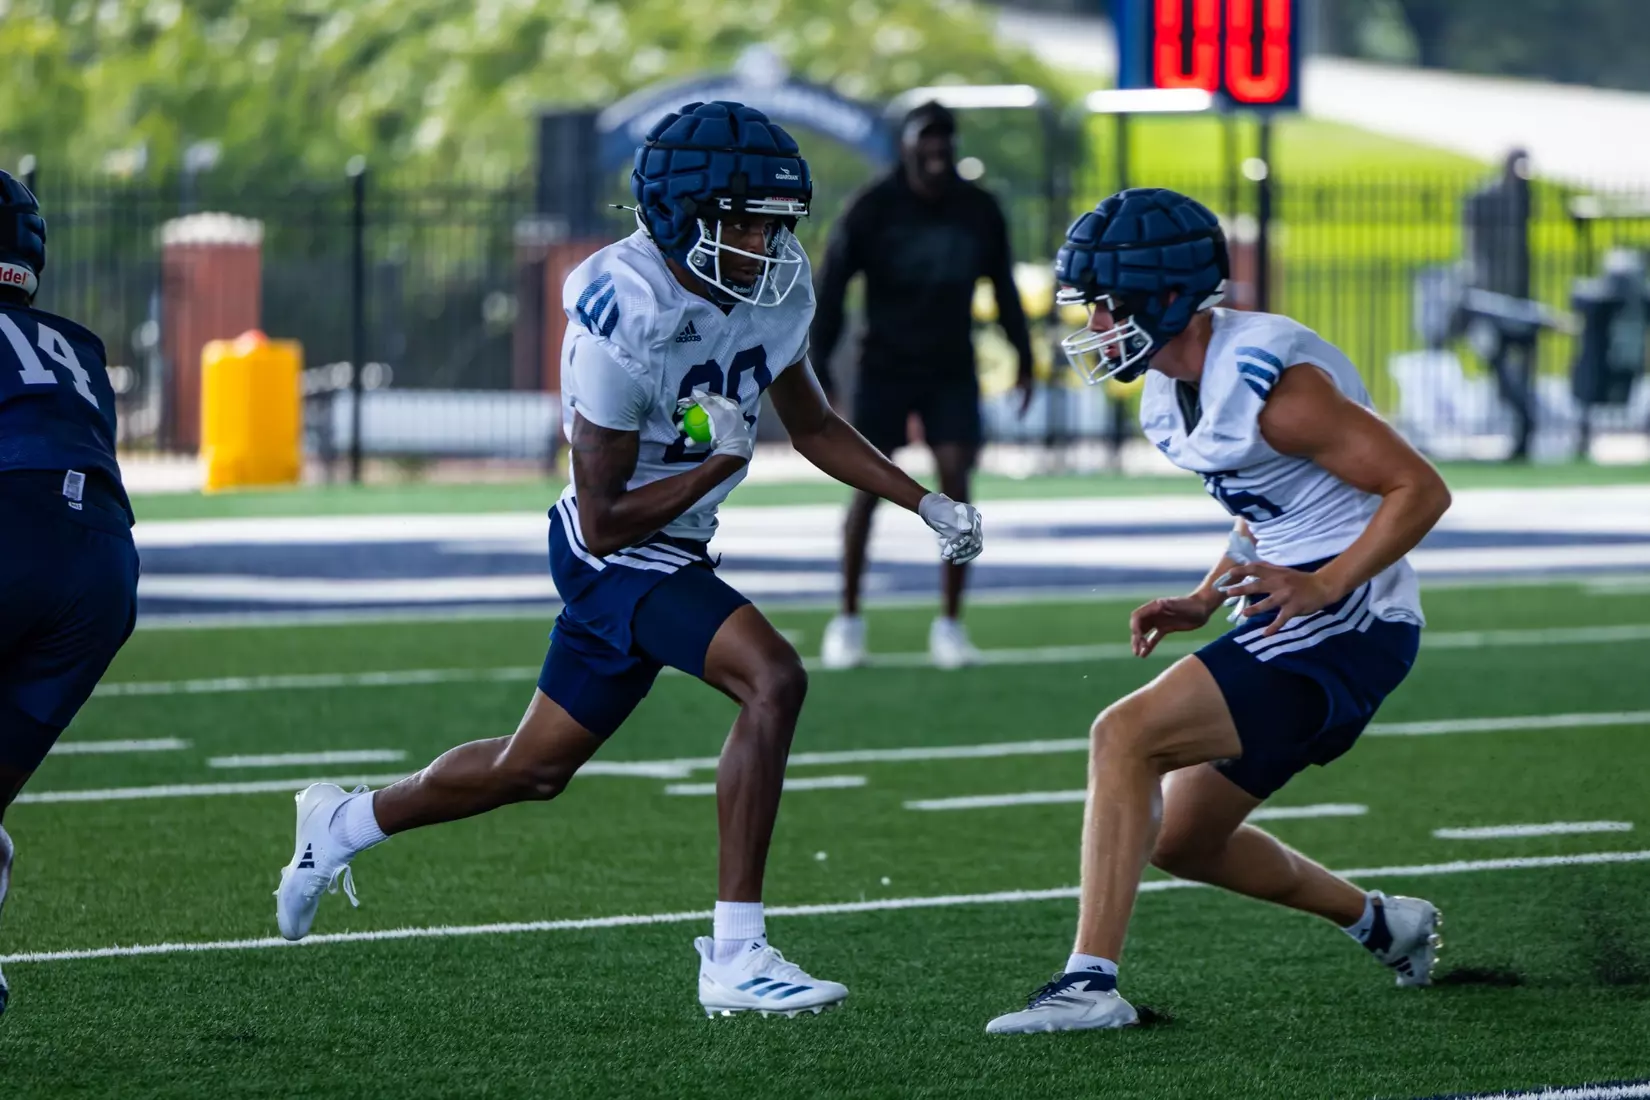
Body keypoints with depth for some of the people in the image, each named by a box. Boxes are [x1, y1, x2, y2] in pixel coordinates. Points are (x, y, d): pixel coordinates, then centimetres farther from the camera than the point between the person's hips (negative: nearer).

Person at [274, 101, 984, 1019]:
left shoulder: (777, 286, -5)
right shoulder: (627, 319, -28)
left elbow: (812, 426, 12)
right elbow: (604, 521, -23)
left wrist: (929, 505, 5)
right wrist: (721, 462, -22)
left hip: (670, 554, 8)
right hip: (616, 557, -8)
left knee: (537, 770, 20)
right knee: (772, 676, -28)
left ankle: (345, 824, 45)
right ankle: (735, 956, -24)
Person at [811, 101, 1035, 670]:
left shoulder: (979, 211, -2)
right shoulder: (871, 211, -10)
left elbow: (1002, 285, 11)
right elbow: (831, 289, -8)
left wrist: (1023, 356, 10)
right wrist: (818, 368, -12)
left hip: (952, 369, 2)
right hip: (885, 366, -2)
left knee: (955, 482, -9)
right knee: (868, 485, -4)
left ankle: (949, 624, -2)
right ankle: (847, 620, 7)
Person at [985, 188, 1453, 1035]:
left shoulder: (1267, 382, -20)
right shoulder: (1171, 396, 10)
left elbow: (1419, 489, -18)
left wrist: (1324, 586, -27)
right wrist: (1204, 601, 10)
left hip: (1341, 618, -10)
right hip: (1288, 618, 10)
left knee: (1125, 735, -21)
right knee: (1183, 841, 17)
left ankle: (1091, 981, -25)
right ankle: (1383, 923, 35)